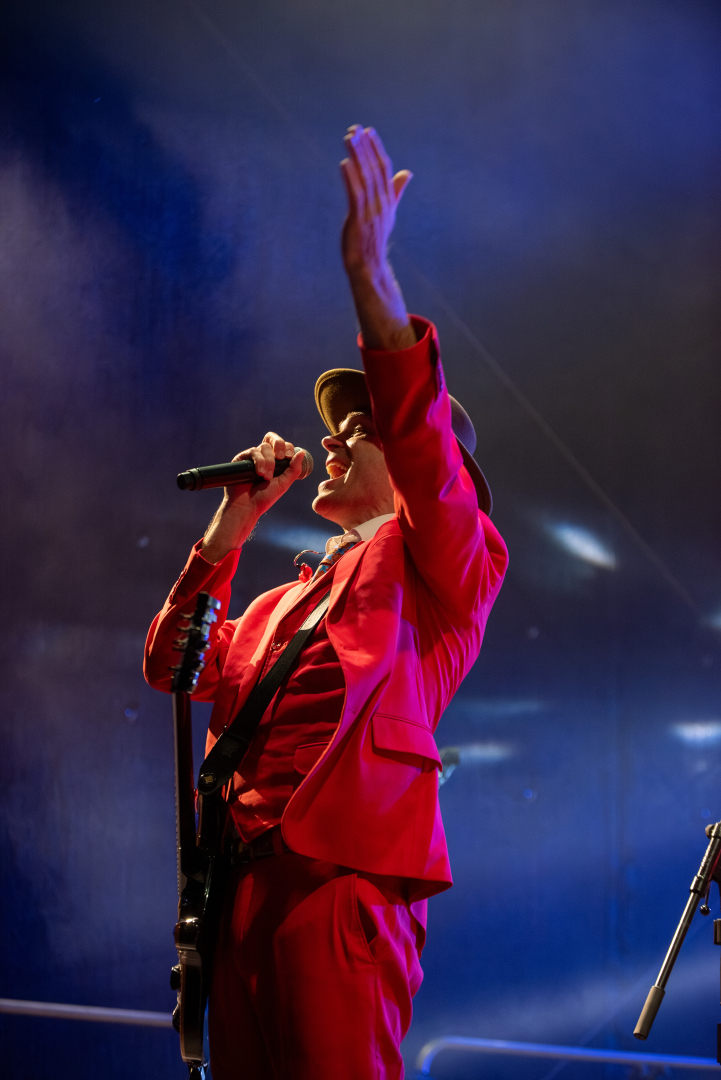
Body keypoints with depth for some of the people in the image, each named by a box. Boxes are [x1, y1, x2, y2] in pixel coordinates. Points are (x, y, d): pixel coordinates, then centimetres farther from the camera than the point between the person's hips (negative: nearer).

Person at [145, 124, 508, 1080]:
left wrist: (369, 272, -17)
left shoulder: (447, 559, 8)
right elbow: (176, 664, 26)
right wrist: (233, 522, 21)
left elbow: (425, 437, -11)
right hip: (245, 878, 8)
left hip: (346, 874, -8)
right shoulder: (289, 601, 31)